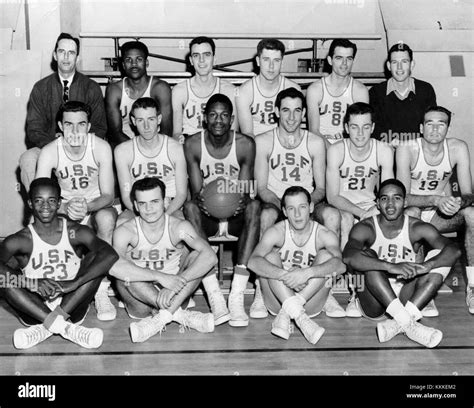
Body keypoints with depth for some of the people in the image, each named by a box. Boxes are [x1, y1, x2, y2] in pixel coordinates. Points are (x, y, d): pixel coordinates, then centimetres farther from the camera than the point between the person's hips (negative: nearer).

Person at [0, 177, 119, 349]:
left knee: (96, 259, -17)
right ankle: (65, 327, -27)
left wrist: (74, 283, -30)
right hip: (35, 311, 0)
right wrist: (33, 283, -34)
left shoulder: (76, 233, -5)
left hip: (71, 308, 0)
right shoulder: (21, 240, -5)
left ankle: (46, 327, -21)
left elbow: (111, 255, -21)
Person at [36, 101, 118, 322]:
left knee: (106, 217, -37)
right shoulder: (49, 152, -15)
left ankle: (101, 292, -25)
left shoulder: (101, 148, -17)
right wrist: (65, 208, -41)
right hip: (63, 210, 2)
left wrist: (86, 207, -39)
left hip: (96, 208, -1)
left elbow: (108, 196, -17)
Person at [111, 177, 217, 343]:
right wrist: (160, 276, -40)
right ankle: (180, 314, -24)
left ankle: (162, 317, -27)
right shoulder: (126, 231, -13)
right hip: (141, 303, -1)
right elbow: (113, 265, -34)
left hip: (174, 296, 1)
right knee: (125, 274, -31)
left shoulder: (178, 227, -10)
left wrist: (177, 280, -39)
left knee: (196, 257, -20)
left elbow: (210, 256, -25)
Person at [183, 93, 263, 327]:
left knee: (254, 207, -32)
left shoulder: (245, 145, -6)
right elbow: (196, 190, -9)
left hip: (235, 214, 0)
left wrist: (242, 201, -33)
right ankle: (215, 299, -39)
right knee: (189, 207, -32)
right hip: (207, 215, 0)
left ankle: (237, 296, -37)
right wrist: (200, 199, -33)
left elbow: (246, 191, -8)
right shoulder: (193, 145, -5)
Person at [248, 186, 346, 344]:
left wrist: (307, 273, -44)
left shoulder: (324, 235, -8)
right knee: (271, 256, -21)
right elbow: (253, 262, -26)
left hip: (310, 304, 0)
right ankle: (299, 317, -37)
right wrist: (285, 275, -41)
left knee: (325, 255, -19)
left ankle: (285, 315, -29)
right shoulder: (277, 232, -8)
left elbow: (340, 265, -28)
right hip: (278, 302, 0)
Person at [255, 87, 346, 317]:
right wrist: (281, 203, -22)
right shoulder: (263, 142, 1)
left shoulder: (316, 143, 4)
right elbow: (261, 187, -2)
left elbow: (321, 188, 3)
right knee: (266, 215, -37)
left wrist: (307, 202, -19)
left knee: (332, 215, -31)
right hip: (274, 203, -1)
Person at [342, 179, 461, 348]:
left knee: (438, 259, -17)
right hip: (374, 303, -2)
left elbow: (454, 250, -19)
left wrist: (425, 266, -39)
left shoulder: (417, 228, -5)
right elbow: (348, 257, -32)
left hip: (406, 298, 2)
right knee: (368, 256, -27)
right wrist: (391, 267, -44)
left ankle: (398, 324, -28)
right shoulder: (365, 228, -11)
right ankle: (409, 324, -33)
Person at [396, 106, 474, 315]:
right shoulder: (407, 150, -18)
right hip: (414, 211, -2)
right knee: (410, 213, -36)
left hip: (440, 215, 3)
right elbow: (404, 197, -24)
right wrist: (436, 200, -41)